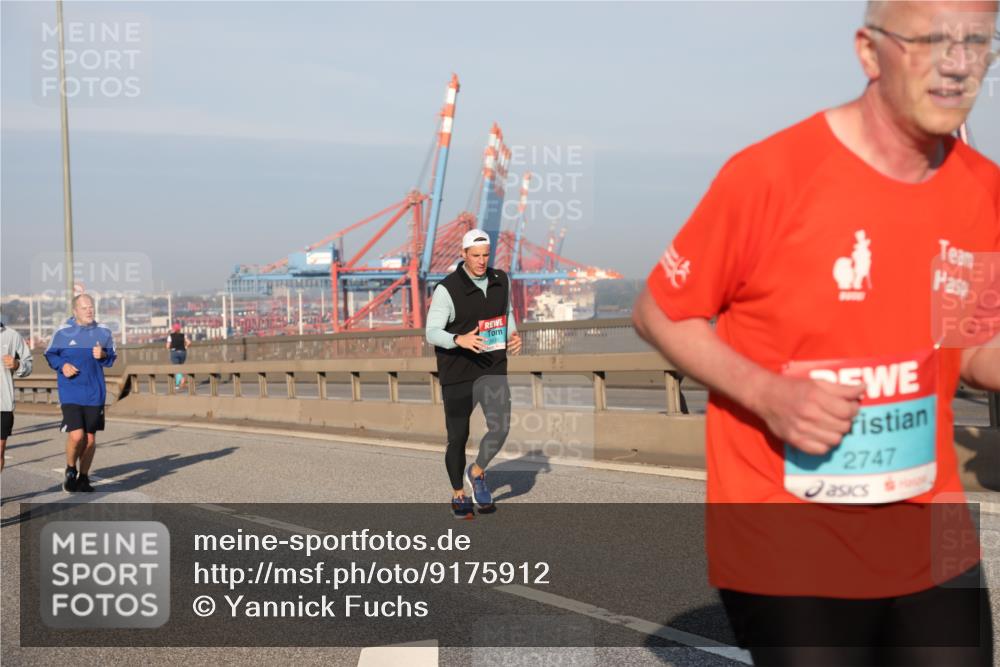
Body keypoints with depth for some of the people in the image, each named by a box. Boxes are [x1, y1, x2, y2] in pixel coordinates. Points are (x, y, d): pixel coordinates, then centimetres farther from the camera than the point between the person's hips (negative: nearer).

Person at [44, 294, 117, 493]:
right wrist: (62, 365, -11)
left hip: (95, 393, 3)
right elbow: (50, 355, 8)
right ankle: (71, 470, 13)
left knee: (90, 438, 8)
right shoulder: (63, 332, -4)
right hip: (70, 393, -3)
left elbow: (112, 358, 12)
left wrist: (103, 355, -10)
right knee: (76, 436, -15)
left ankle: (83, 478, 25)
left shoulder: (103, 332, 3)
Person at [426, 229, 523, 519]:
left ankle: (477, 472, 17)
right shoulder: (447, 289, -13)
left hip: (493, 369, 4)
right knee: (458, 438, 6)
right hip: (457, 374, -3)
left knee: (500, 428, -12)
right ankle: (459, 495, 27)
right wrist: (459, 340, -33)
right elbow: (432, 332, -14)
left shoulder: (501, 280, 4)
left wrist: (513, 335, 2)